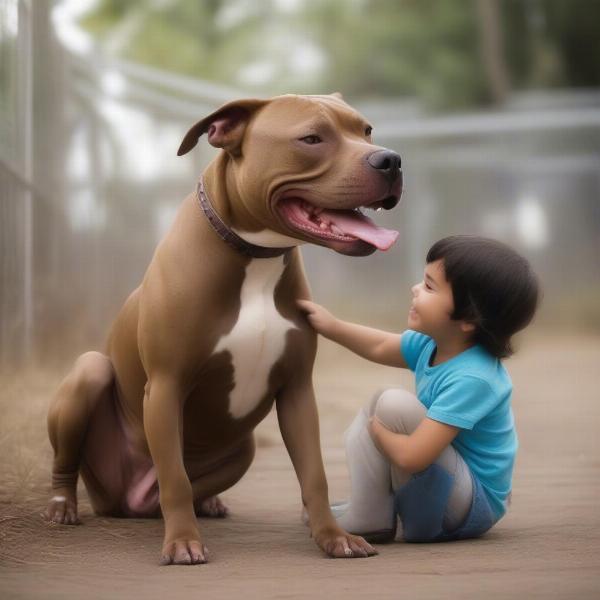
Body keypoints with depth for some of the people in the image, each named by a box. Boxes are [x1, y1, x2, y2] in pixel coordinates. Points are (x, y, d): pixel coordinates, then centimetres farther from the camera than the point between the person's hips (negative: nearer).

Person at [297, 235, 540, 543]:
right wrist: (332, 326, 5)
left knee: (394, 403, -25)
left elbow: (411, 456, -35)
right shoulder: (432, 344, -5)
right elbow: (381, 347, 16)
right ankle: (368, 515, 2)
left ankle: (365, 519, -9)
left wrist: (377, 429, -15)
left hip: (473, 509, -10)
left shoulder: (472, 378, -31)